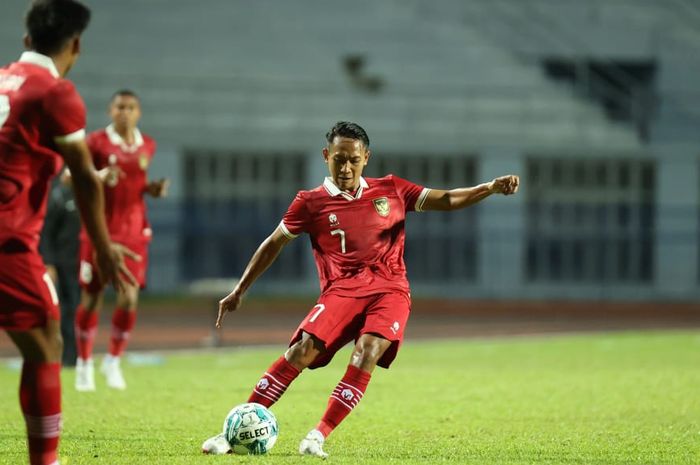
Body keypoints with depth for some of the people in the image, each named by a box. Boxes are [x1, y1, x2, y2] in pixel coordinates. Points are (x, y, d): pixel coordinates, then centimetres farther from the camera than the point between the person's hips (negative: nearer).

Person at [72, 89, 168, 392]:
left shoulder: (147, 146, 8)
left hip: (134, 231, 3)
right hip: (100, 229, -3)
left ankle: (113, 362, 11)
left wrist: (153, 189, 1)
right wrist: (99, 177, -25)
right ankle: (84, 363, 21)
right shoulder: (96, 142, -6)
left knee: (129, 299, -9)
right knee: (91, 298, 3)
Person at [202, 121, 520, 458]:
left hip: (390, 290, 1)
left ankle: (318, 437, -25)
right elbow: (274, 245, 14)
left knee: (367, 352, -27)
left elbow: (447, 200, 13)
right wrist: (239, 292, 13)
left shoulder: (391, 190, 11)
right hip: (342, 290, -1)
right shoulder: (311, 203, 6)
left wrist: (491, 188, -3)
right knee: (303, 350, -23)